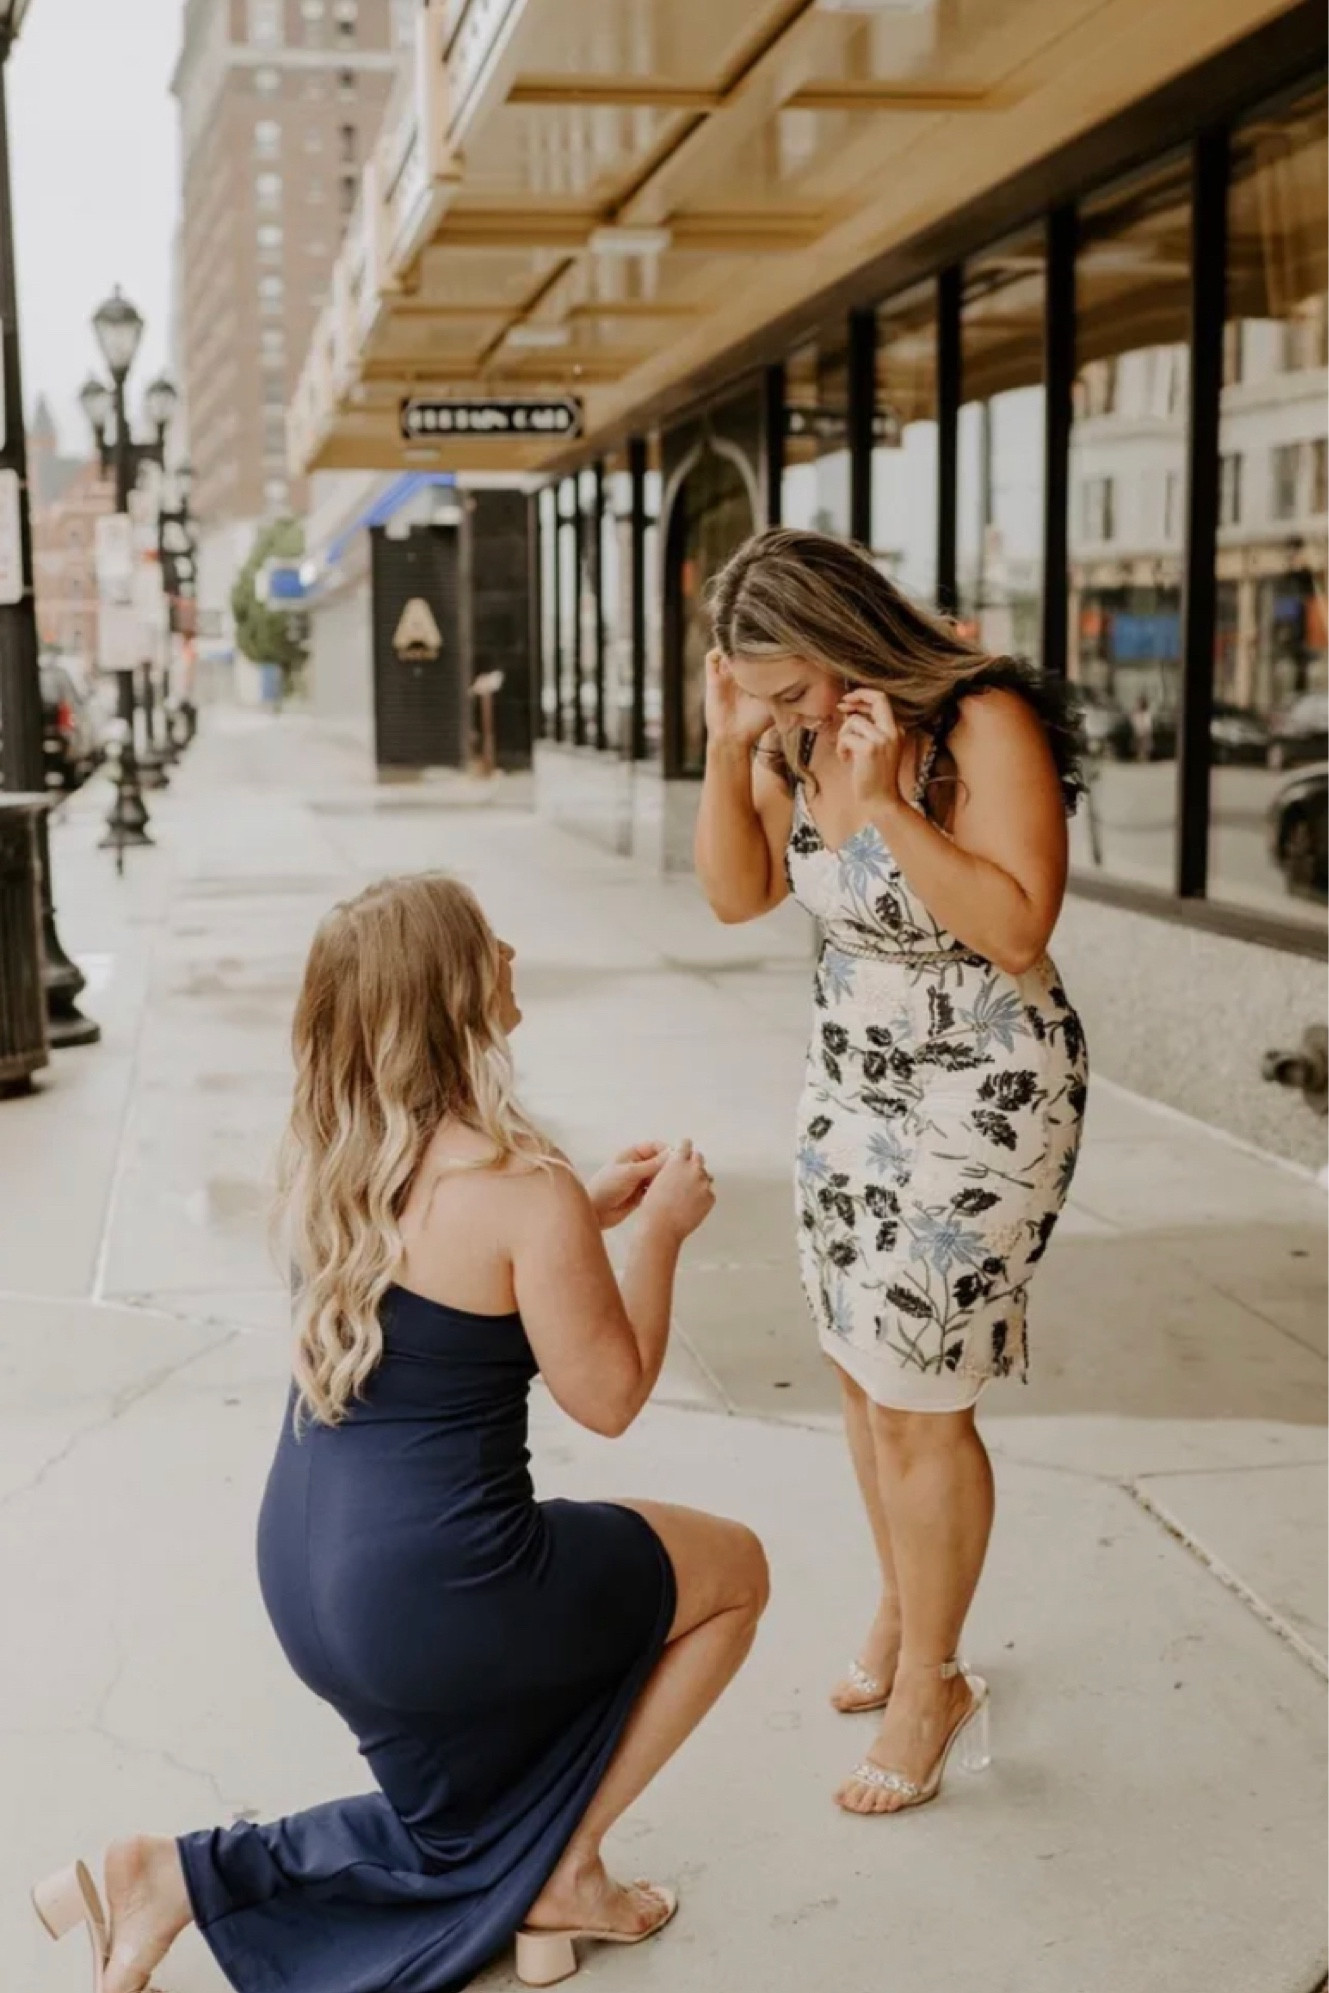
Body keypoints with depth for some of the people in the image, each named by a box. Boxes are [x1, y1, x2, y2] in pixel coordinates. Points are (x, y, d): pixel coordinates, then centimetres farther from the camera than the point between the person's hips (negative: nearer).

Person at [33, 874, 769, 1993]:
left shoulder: (329, 1157, 1)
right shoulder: (523, 1190, -22)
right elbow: (607, 1397, -10)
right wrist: (659, 1231, 1)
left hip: (304, 1575, 8)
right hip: (434, 1595, -7)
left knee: (467, 1841, 28)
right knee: (736, 1569, 17)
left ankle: (184, 1880, 11)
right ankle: (564, 1867, 23)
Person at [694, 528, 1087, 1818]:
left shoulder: (984, 726, -21)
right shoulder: (797, 742, -2)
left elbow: (1016, 933, -27)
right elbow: (736, 895, 5)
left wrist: (886, 803, -31)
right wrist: (727, 753, -9)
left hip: (980, 1099, -7)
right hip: (851, 1082, 7)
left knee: (918, 1404, -1)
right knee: (863, 1368, 16)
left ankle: (927, 1688, 17)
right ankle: (899, 1612, 38)